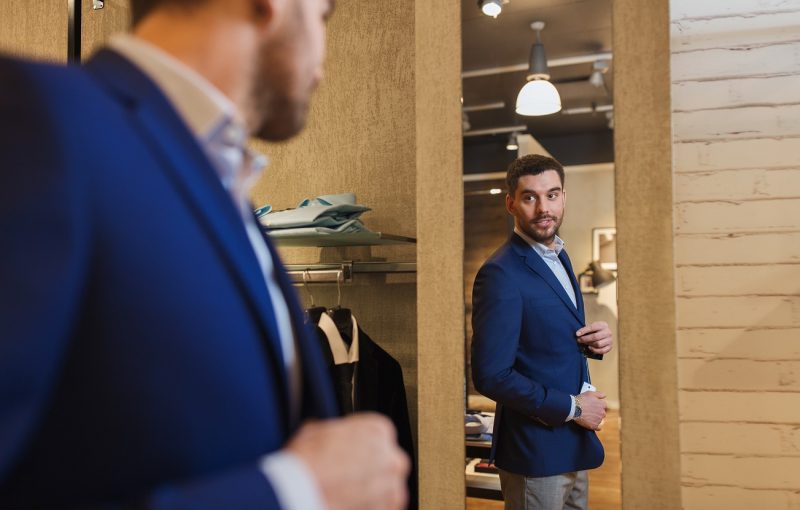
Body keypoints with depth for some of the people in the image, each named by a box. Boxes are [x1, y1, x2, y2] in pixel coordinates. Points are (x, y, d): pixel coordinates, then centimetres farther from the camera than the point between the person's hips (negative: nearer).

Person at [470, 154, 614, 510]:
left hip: (574, 444, 8)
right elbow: (491, 376, -23)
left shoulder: (558, 256, 8)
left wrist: (595, 340, -3)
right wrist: (571, 407, -16)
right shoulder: (500, 273, -20)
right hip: (536, 451, -8)